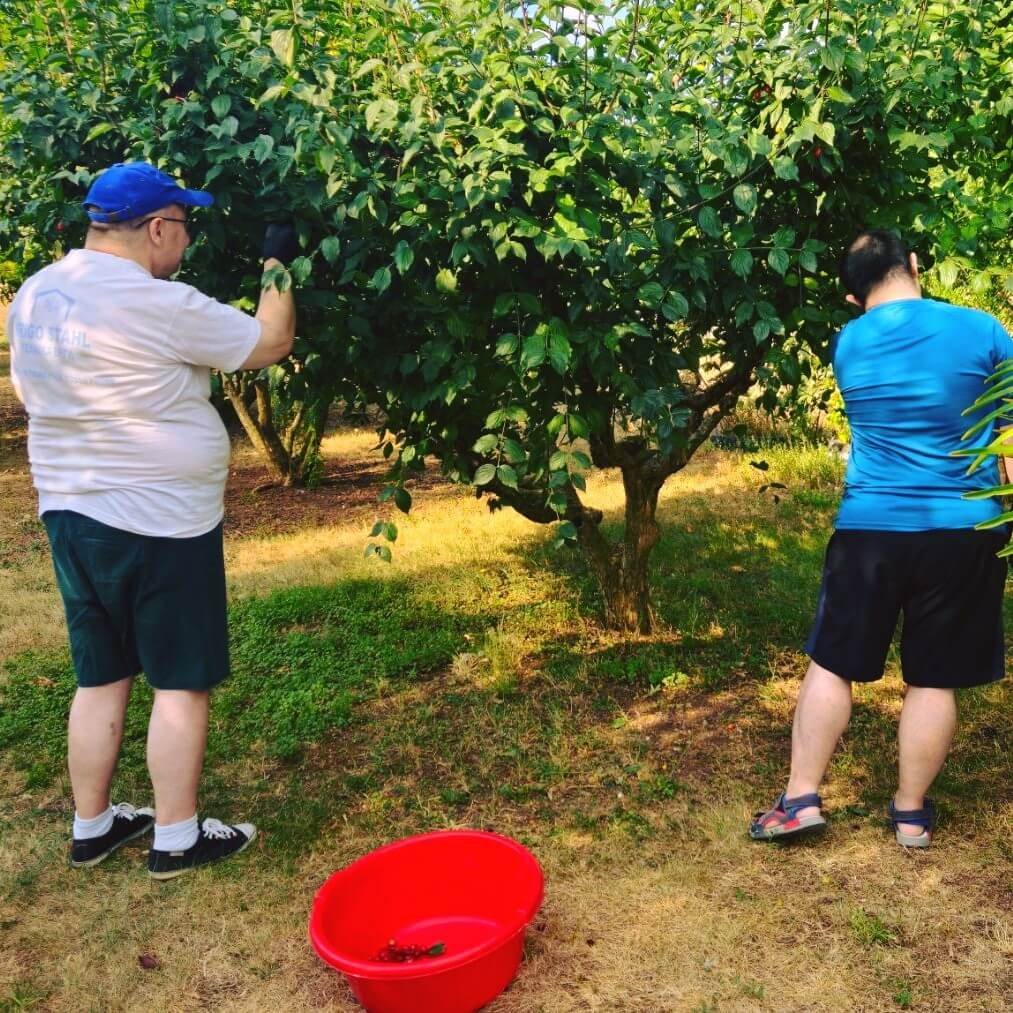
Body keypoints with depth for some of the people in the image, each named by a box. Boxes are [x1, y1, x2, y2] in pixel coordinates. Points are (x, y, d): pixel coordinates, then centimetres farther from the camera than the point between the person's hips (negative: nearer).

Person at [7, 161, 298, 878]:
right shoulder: (162, 306, -18)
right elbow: (270, 343, -8)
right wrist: (278, 265, 5)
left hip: (70, 512, 8)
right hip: (162, 523, -7)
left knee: (100, 678, 18)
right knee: (182, 682, 6)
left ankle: (92, 827, 29)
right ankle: (177, 838, 18)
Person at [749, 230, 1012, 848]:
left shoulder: (847, 346, 3)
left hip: (870, 528, 1)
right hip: (963, 530, -1)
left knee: (832, 663, 11)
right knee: (934, 679, 9)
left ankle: (802, 799, 13)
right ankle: (912, 814, 20)